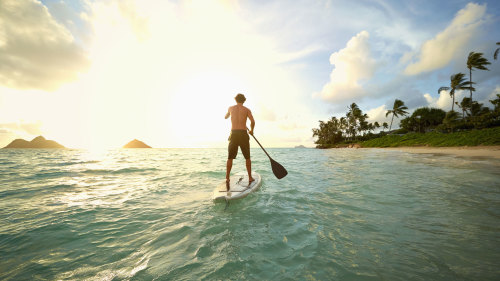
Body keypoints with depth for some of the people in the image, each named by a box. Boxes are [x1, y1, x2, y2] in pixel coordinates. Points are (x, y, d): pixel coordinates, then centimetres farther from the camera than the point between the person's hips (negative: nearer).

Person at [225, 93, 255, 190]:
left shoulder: (231, 108, 9)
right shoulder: (247, 110, 4)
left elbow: (226, 117, 28)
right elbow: (252, 121, -9)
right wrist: (251, 130, 9)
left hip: (233, 134, 1)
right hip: (243, 134, -1)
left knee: (230, 158, 6)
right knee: (247, 157, 10)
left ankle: (227, 178, 3)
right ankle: (250, 177, 14)